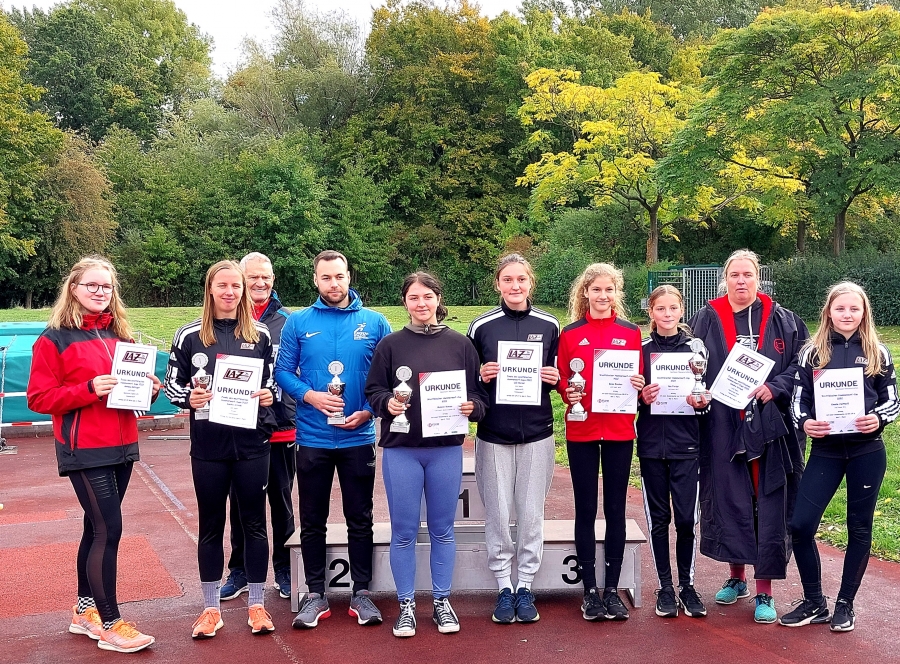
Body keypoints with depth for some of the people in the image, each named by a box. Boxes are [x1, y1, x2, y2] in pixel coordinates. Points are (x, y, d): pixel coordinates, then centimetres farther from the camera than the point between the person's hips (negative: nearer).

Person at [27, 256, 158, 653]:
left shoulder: (119, 335, 11)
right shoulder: (54, 338, -6)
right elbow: (38, 398, -10)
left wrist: (148, 387, -2)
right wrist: (89, 389, -22)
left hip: (121, 447, 6)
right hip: (85, 452, -6)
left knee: (98, 528, 14)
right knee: (109, 530, -8)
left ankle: (84, 611, 28)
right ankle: (110, 625, 3)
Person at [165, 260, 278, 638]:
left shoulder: (260, 334, 4)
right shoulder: (189, 335, 1)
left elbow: (274, 380, 12)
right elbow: (172, 384, 5)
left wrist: (269, 395, -10)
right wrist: (189, 399, -16)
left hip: (252, 444, 1)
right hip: (208, 447, 0)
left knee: (254, 522, 7)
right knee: (211, 525, 9)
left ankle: (256, 604, 20)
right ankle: (211, 608, 21)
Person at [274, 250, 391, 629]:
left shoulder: (374, 323, 1)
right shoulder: (298, 322, 1)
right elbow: (283, 371, 1)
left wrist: (369, 411, -10)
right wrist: (310, 396, -15)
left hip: (359, 438, 0)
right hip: (312, 438, 0)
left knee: (360, 519, 8)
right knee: (312, 521, 8)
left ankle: (361, 593, 19)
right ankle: (315, 595, 20)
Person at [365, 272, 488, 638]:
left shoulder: (460, 344, 4)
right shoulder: (390, 344, 2)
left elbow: (478, 392, 6)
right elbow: (373, 391, 4)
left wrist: (472, 406, -14)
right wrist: (387, 402, -16)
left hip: (446, 449, 1)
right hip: (401, 449, 0)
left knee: (442, 529, 10)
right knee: (404, 531, 5)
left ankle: (442, 600, 24)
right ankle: (406, 604, 18)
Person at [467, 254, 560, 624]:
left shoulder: (549, 326, 4)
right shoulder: (482, 326, 1)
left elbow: (559, 375, 13)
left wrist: (554, 378, -8)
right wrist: (482, 377, -12)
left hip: (537, 433, 1)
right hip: (494, 434, -1)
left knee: (531, 513, 6)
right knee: (497, 514, 3)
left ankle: (526, 587, 19)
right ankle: (504, 587, 18)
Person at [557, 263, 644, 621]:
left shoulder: (631, 333, 5)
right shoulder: (570, 334, 3)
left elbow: (639, 379, 9)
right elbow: (562, 380, 6)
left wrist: (639, 387, -12)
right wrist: (568, 392, -14)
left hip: (619, 430, 1)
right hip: (581, 430, 0)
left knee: (615, 509, 6)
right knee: (585, 509, 5)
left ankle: (612, 588, 16)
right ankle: (590, 589, 15)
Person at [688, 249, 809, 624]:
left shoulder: (782, 321, 5)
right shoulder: (707, 320, 5)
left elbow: (802, 364, 3)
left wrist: (774, 388, -11)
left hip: (771, 426, -1)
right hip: (723, 428, 1)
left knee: (770, 505, 0)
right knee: (729, 500, 8)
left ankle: (764, 591, 11)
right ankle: (737, 577, 27)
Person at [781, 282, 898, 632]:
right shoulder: (813, 352, 1)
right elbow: (799, 399, 2)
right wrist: (804, 423, -18)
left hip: (867, 451, 0)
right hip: (825, 450, 0)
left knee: (859, 527, 8)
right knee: (800, 524, -7)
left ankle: (845, 604, 24)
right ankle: (814, 602, 13)